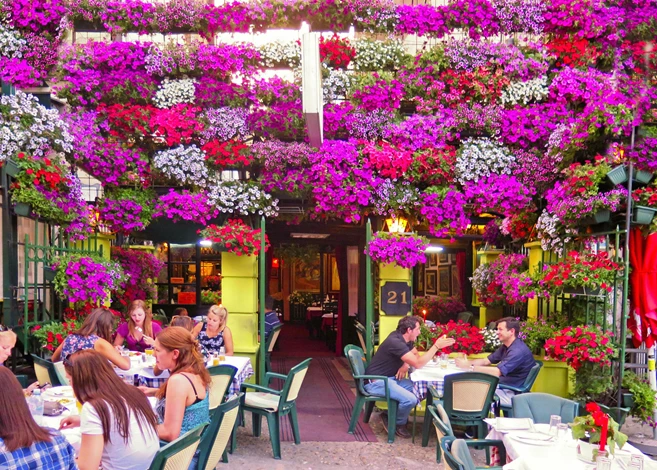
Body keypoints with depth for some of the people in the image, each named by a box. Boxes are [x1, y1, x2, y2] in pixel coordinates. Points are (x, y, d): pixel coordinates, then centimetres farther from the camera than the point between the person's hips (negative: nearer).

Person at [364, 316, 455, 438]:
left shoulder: (404, 339, 5)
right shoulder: (395, 342, -25)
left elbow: (416, 356, 19)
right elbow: (418, 364, -28)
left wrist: (406, 365, -4)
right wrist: (436, 346, -26)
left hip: (390, 378, 10)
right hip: (376, 382, -10)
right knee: (410, 399, -26)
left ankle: (395, 416, 8)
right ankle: (398, 423, 3)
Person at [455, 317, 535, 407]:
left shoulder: (518, 350, -22)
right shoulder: (505, 347, 11)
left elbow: (497, 372, -30)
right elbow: (486, 361, 13)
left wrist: (469, 367, -28)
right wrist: (467, 363, -6)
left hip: (512, 393, -9)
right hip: (502, 386, 9)